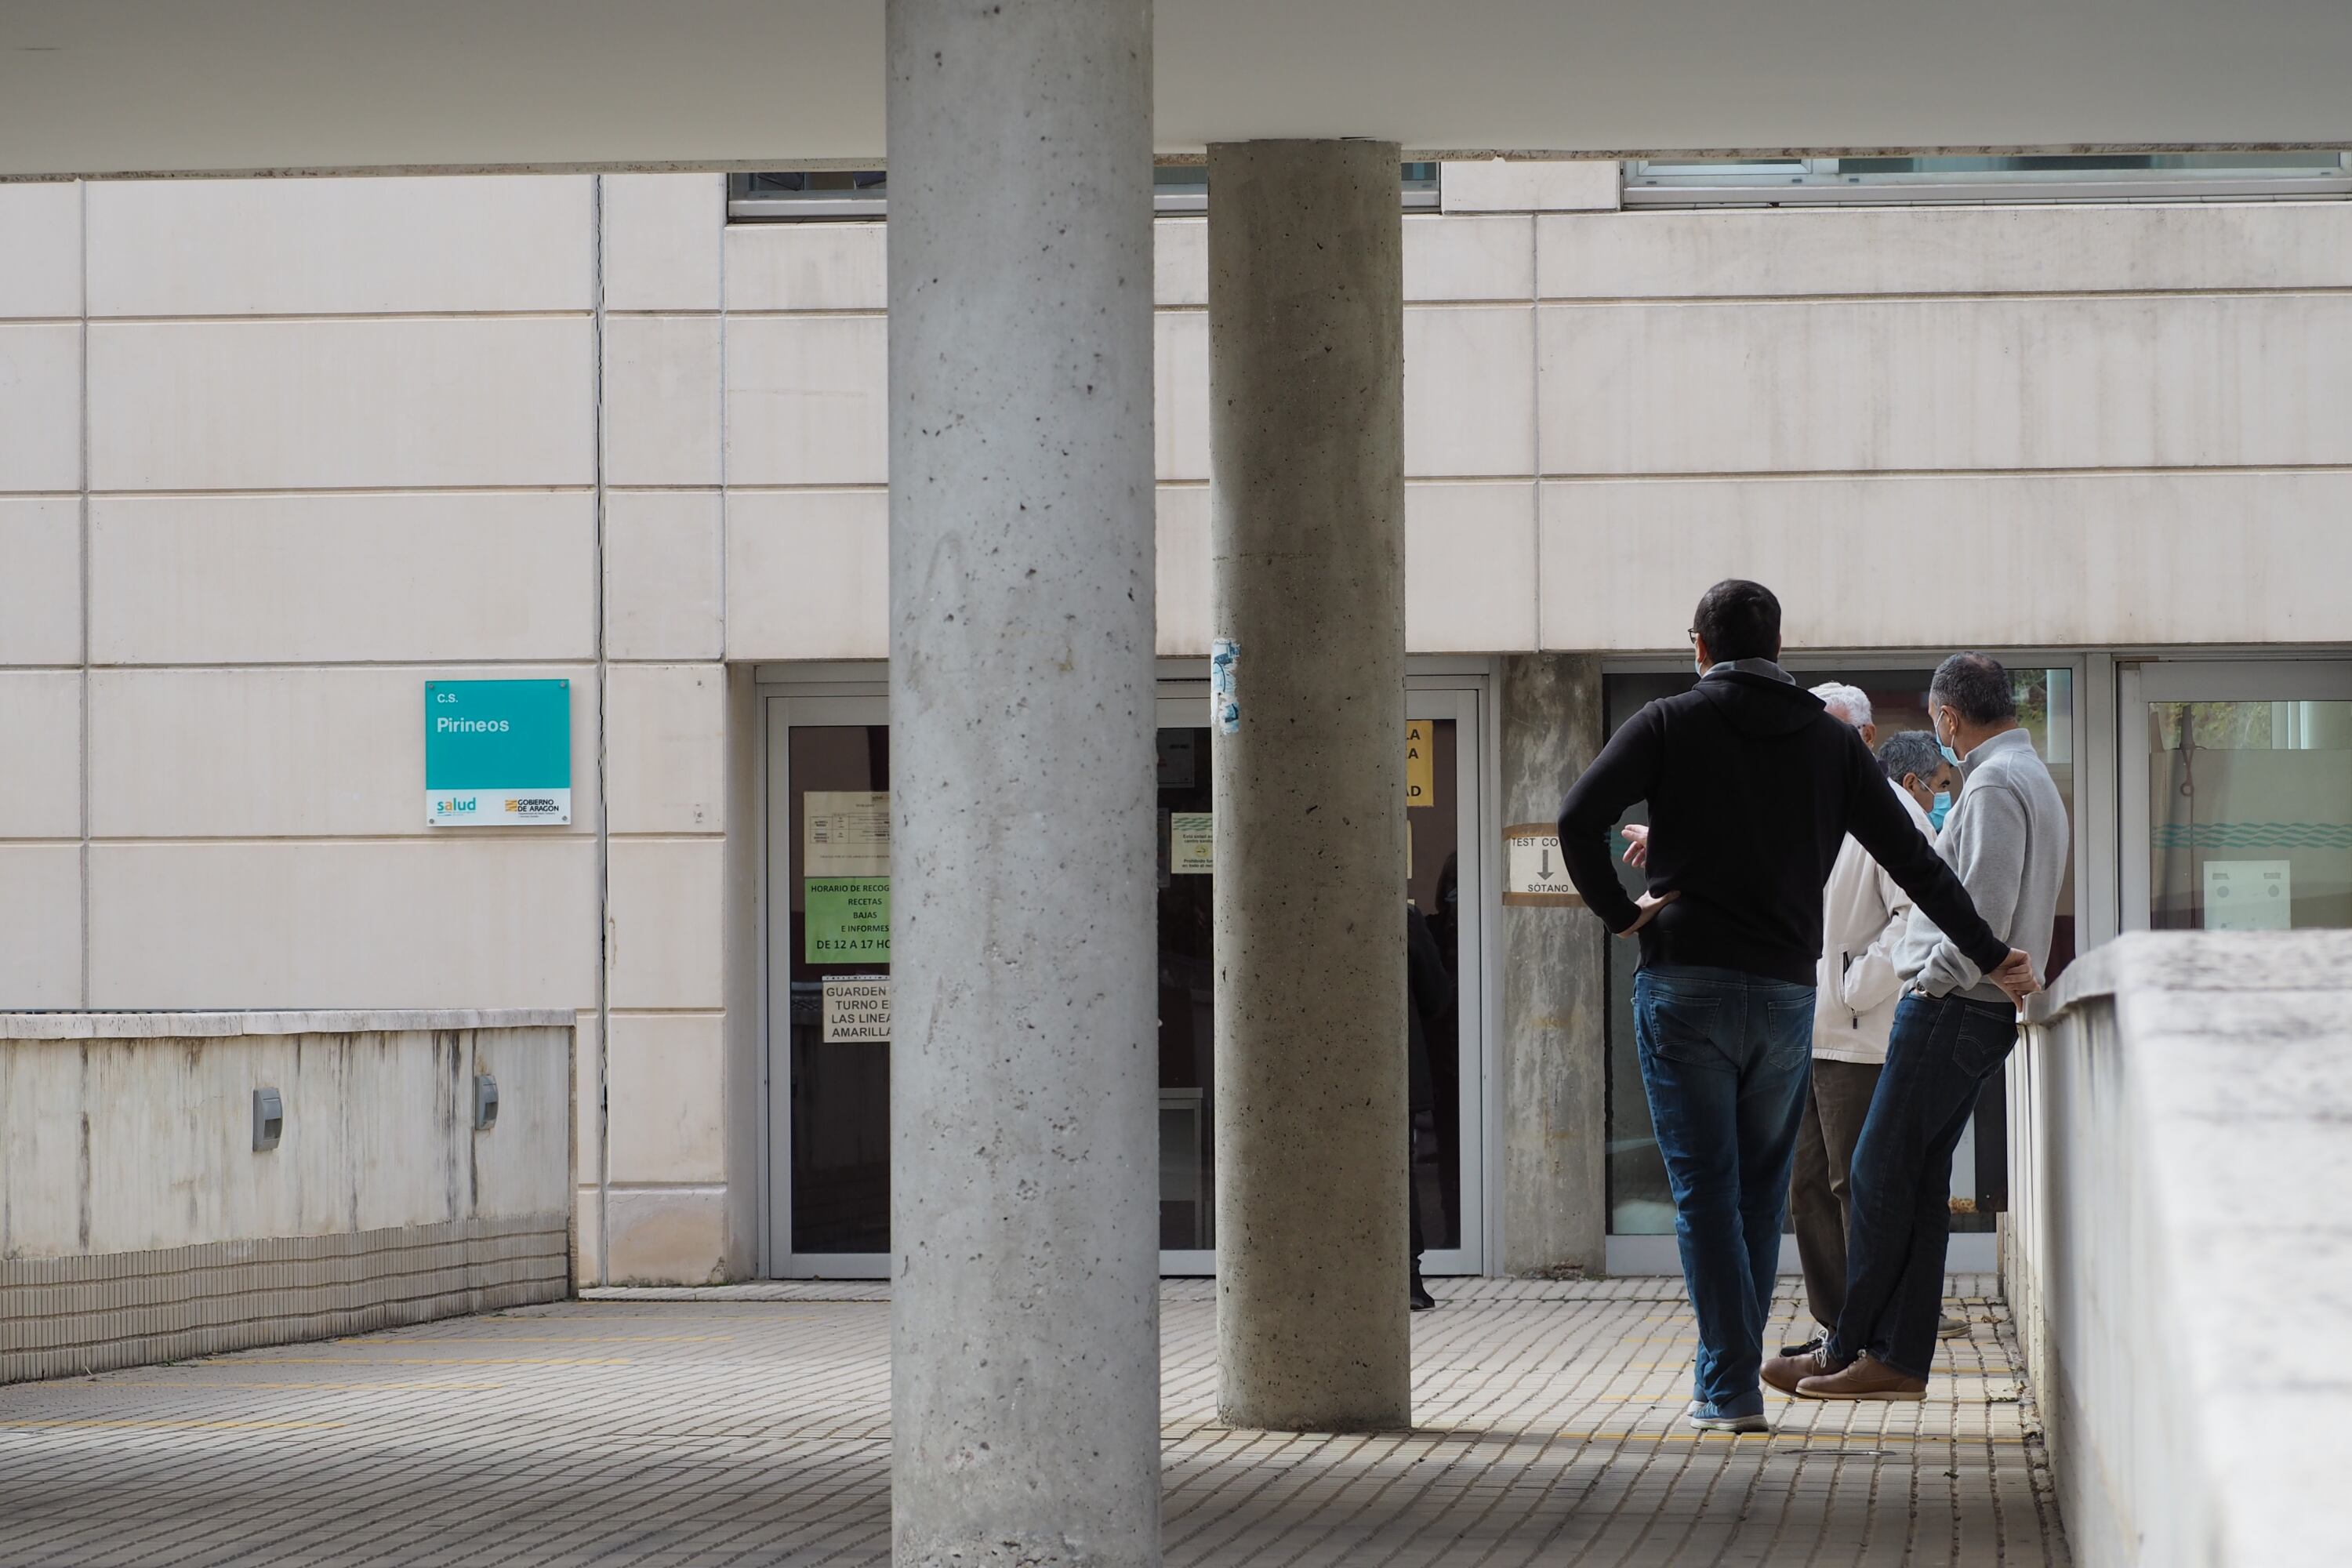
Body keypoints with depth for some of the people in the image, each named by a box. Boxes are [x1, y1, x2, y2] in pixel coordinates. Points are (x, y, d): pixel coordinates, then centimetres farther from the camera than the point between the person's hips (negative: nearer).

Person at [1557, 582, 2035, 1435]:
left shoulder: (1668, 724, 2)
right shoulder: (1832, 741, 11)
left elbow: (1579, 817, -12)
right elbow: (1912, 858, 12)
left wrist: (1620, 912, -1)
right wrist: (1989, 954, 18)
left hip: (1684, 985, -3)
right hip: (1786, 990, 3)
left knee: (1704, 1188, -2)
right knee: (1761, 1189, 13)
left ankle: (1730, 1388, -8)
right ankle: (1734, 1376, 15)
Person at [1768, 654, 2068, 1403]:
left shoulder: (1994, 785, -14)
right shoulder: (2034, 780, 19)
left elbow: (1984, 909, -23)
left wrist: (1935, 976, -11)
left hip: (1950, 1006, -10)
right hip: (1982, 1012, 10)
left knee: (1880, 1174, -6)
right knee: (1918, 1180, 9)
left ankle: (1848, 1350, -2)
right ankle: (1899, 1357, 8)